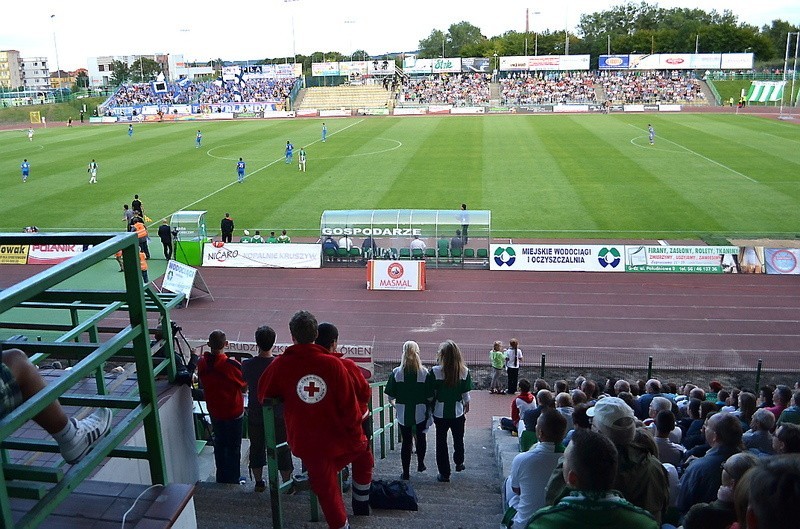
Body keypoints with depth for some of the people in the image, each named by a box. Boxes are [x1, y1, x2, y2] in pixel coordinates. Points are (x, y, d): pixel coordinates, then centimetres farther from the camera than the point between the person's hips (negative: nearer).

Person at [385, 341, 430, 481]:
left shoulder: (396, 372, -7)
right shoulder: (424, 372, -9)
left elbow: (390, 396, -5)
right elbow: (430, 396, -10)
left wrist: (395, 404, 15)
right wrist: (429, 410, 4)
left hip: (403, 413, 0)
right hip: (420, 412, 0)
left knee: (406, 441, 9)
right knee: (421, 437, 23)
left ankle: (405, 472, 13)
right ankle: (420, 464, 33)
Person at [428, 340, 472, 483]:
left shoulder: (435, 371, -17)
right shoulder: (464, 371, -10)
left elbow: (430, 394, -11)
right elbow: (466, 394, -3)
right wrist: (466, 409, 13)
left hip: (440, 412, -2)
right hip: (458, 411, 3)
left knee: (441, 442, 10)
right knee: (458, 439, 24)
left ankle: (444, 473, 16)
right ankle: (459, 463, 45)